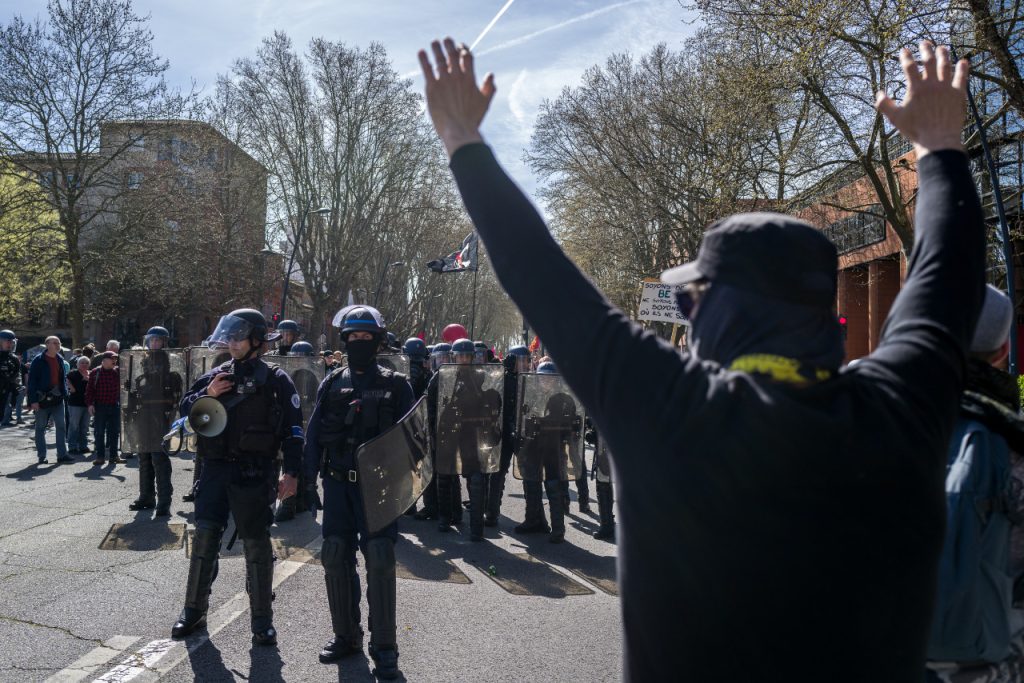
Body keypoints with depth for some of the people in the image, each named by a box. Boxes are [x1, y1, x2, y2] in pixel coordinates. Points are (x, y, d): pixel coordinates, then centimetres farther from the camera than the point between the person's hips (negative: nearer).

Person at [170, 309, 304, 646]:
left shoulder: (275, 381, -3)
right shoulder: (216, 375, 11)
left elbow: (293, 429, -5)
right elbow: (185, 407, 16)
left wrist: (290, 473, -12)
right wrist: (208, 394, -4)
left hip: (253, 474, -4)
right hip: (215, 468, 4)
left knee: (256, 545, 3)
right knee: (204, 538, 7)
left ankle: (262, 619, 14)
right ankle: (194, 609, 23)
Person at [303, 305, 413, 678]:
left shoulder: (396, 385, 2)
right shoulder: (332, 383, 9)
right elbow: (314, 434, 7)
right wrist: (309, 479, 0)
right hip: (338, 482, 3)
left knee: (379, 560, -8)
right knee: (335, 556, 3)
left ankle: (384, 646, 4)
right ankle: (345, 636, 20)